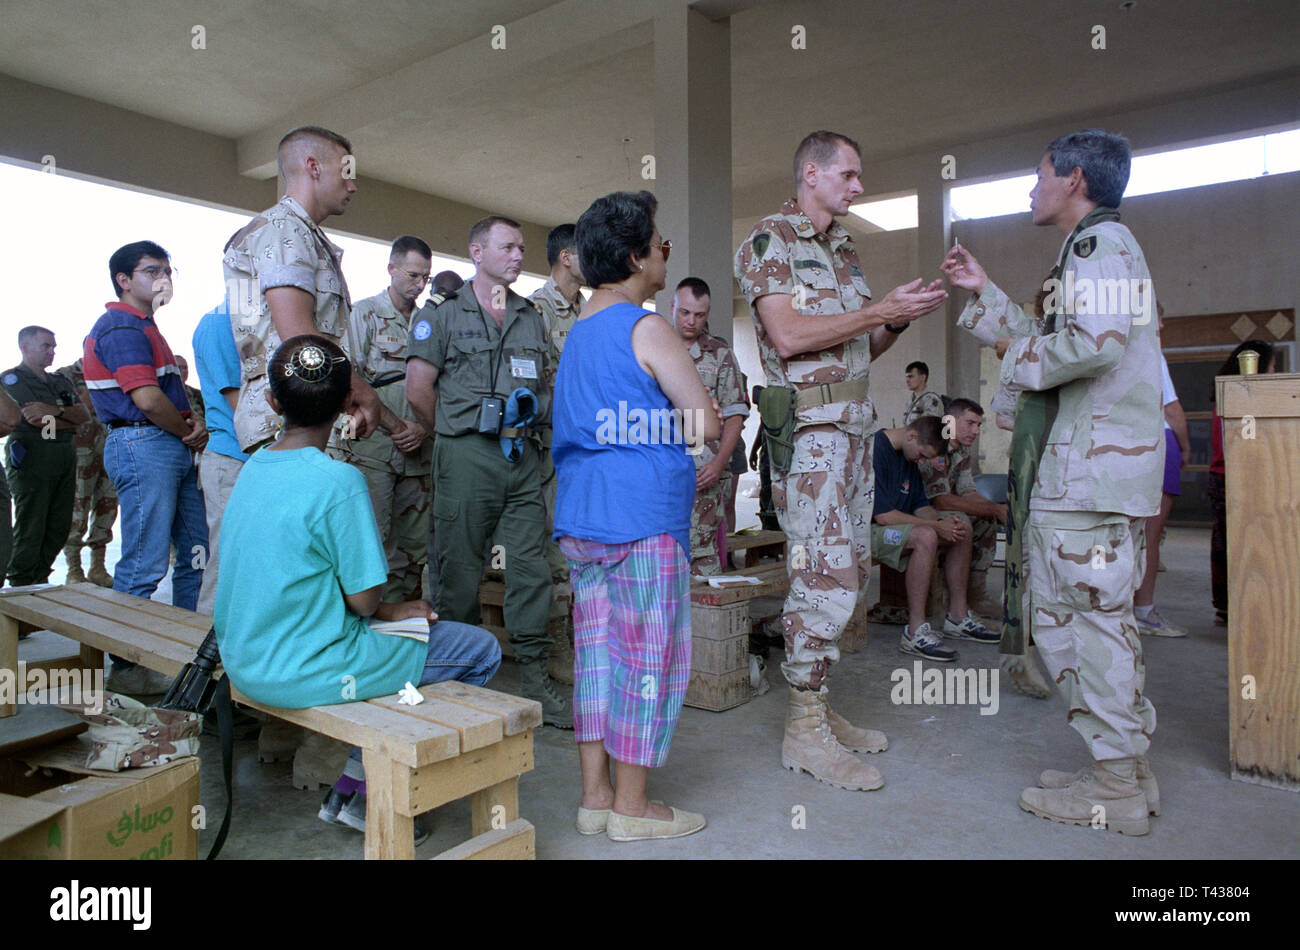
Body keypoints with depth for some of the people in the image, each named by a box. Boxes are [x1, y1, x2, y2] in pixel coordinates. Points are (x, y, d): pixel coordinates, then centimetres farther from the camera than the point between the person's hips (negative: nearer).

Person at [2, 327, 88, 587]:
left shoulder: (59, 381, 22)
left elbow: (85, 415, 8)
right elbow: (35, 420, -12)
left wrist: (55, 411, -9)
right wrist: (69, 419, 1)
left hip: (66, 456, 6)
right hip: (33, 456, -6)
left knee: (59, 527, 6)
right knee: (30, 529, -5)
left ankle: (40, 581, 17)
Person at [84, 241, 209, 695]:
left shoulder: (145, 328, 22)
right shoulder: (120, 328, -10)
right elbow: (148, 399, -19)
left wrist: (195, 424, 2)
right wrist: (190, 432, -4)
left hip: (174, 450, 10)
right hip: (142, 447, -10)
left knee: (197, 553, 11)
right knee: (143, 565, -5)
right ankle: (127, 668, 5)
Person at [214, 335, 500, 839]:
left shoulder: (253, 467, 3)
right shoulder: (338, 481, -21)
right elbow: (363, 597, -17)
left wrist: (388, 610, 11)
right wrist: (393, 611, 6)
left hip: (243, 661, 9)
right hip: (300, 673, -8)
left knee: (392, 624, 27)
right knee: (481, 649, 2)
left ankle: (350, 785, 23)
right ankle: (367, 794, 11)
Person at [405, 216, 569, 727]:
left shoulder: (531, 317, 18)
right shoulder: (442, 314, 4)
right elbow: (418, 389, -1)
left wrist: (535, 410, 6)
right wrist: (455, 436, 4)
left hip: (522, 455, 4)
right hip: (466, 456, -4)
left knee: (531, 566, 2)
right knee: (460, 568, 3)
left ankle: (534, 677, 11)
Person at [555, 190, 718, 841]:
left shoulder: (578, 330, 17)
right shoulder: (646, 328, -10)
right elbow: (707, 424, -13)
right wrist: (663, 422, 5)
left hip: (579, 516, 9)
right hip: (643, 517, -8)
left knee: (597, 651, 12)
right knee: (650, 656, 2)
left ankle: (595, 796, 21)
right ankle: (631, 806, 12)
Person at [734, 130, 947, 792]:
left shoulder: (843, 250, 22)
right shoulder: (769, 240, -3)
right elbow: (788, 335, -17)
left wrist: (901, 320, 5)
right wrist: (881, 309, -12)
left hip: (855, 427, 9)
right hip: (809, 429, -9)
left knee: (849, 572, 9)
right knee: (828, 577, -11)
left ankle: (818, 708, 20)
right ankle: (804, 729, 1)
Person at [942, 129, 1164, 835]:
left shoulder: (1102, 240, -8)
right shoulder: (1087, 248, 25)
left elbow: (1096, 341, -26)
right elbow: (1046, 339, 32)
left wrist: (1019, 357, -9)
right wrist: (982, 290, 30)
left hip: (1096, 465, -10)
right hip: (1073, 465, 10)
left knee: (1091, 615, -5)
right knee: (1062, 612, 13)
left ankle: (1116, 790, 6)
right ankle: (1127, 770, 22)